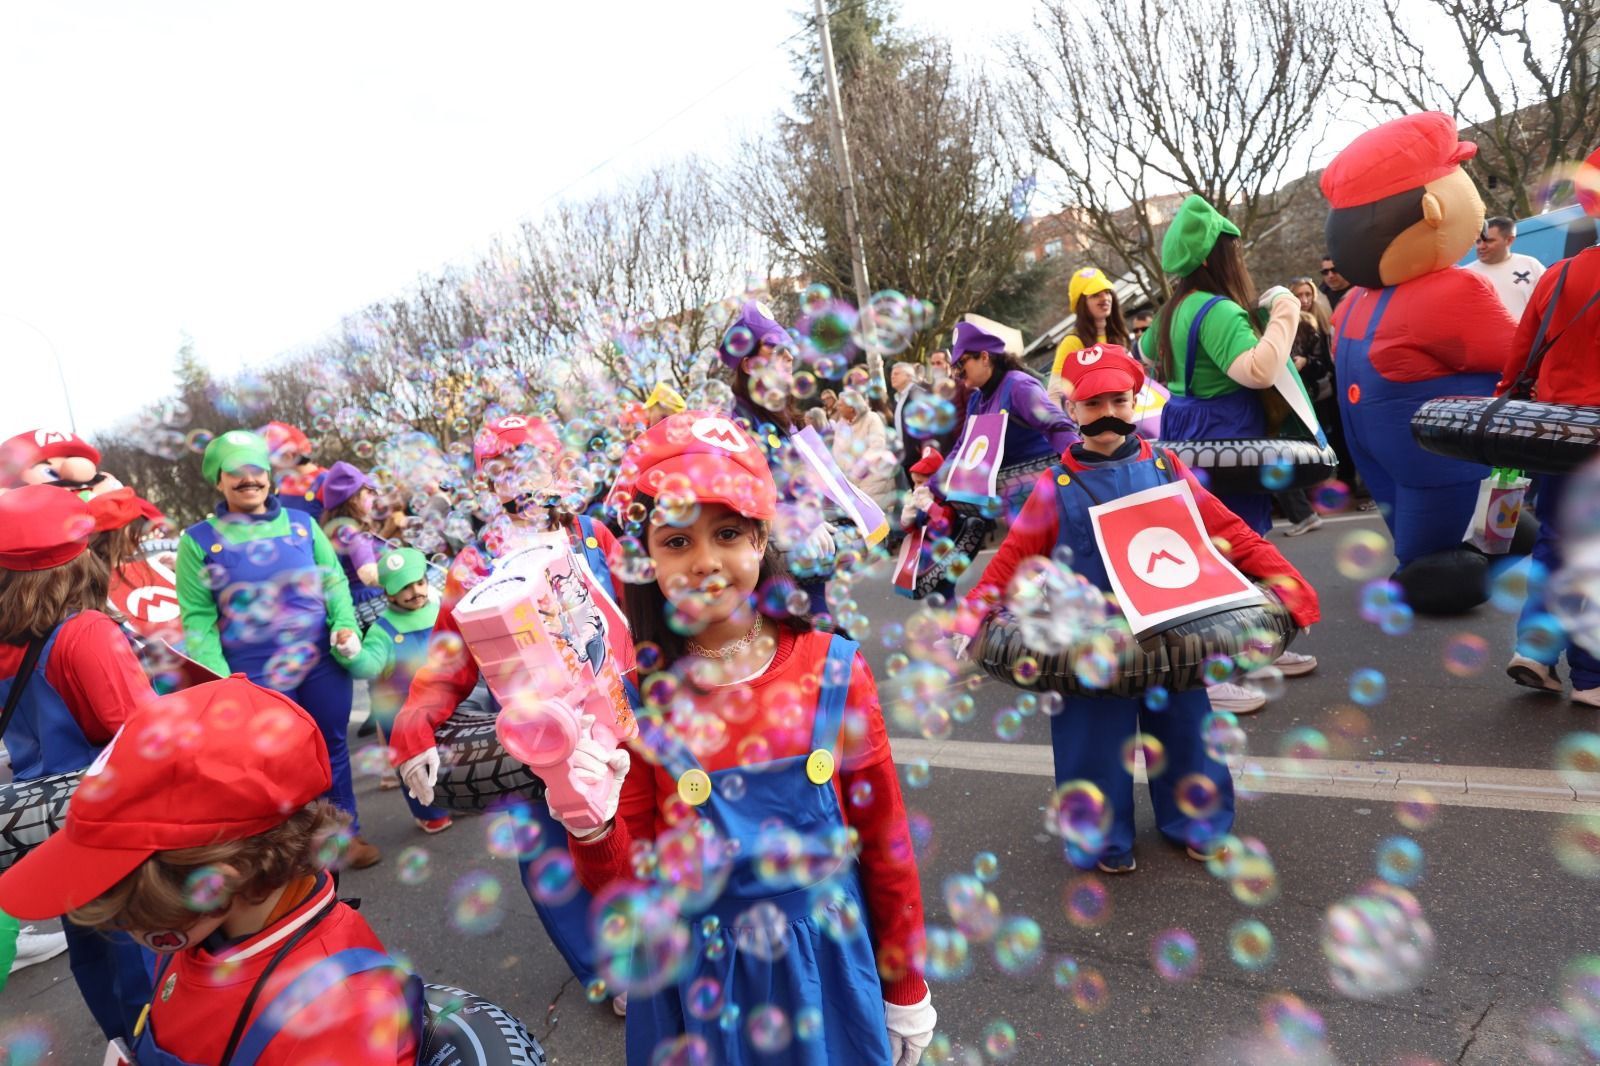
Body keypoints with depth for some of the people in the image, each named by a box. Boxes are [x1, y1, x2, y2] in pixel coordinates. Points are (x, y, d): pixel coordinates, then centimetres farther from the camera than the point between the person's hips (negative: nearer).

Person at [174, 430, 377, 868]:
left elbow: (334, 581, 7)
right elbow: (197, 618, -4)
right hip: (257, 677, -2)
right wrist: (219, 680, -12)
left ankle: (346, 832, 32)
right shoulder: (198, 540, -2)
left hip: (324, 662, 2)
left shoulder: (302, 523, 4)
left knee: (333, 747, 15)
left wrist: (345, 624, -10)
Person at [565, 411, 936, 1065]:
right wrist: (592, 824, -26)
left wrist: (906, 991, 4)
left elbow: (885, 840, -4)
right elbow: (629, 884, -5)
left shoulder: (833, 672, -15)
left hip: (825, 967, 0)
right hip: (696, 985, 1)